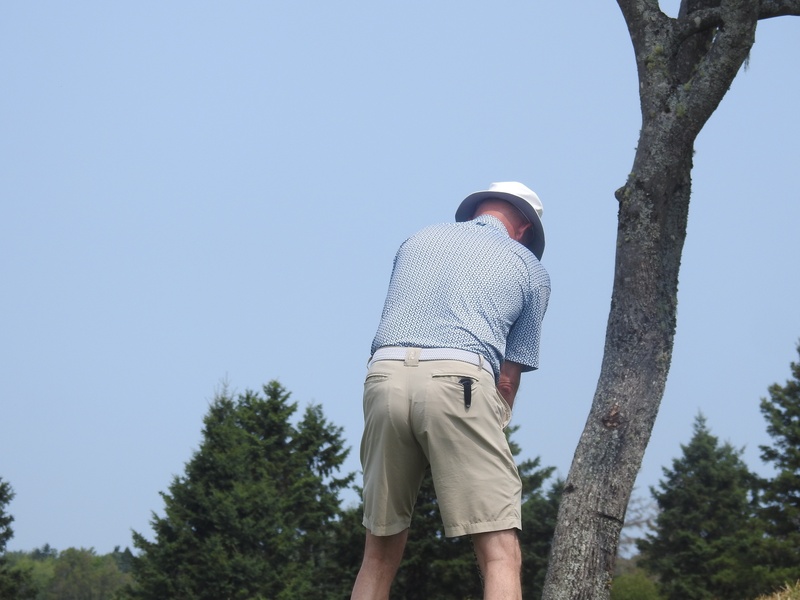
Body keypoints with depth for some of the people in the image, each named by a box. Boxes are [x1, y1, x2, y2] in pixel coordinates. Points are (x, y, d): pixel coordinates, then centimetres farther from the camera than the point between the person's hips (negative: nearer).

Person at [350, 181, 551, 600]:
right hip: (458, 379, -4)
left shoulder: (417, 241, 29)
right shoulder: (530, 270, 19)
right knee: (500, 553, -6)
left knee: (381, 551, 15)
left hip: (384, 376, 4)